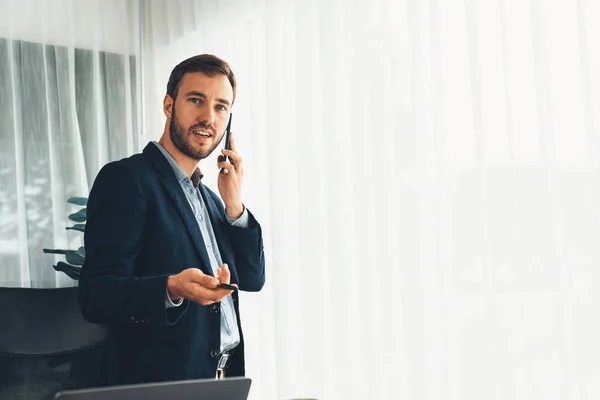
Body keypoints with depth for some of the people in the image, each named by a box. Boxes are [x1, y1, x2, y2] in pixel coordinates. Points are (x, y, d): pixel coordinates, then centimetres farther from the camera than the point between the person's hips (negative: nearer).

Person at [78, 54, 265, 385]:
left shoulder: (209, 197, 13)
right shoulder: (126, 179, -11)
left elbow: (252, 279, 8)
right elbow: (95, 295, -18)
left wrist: (233, 204, -3)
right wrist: (171, 289, -35)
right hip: (160, 381, -7)